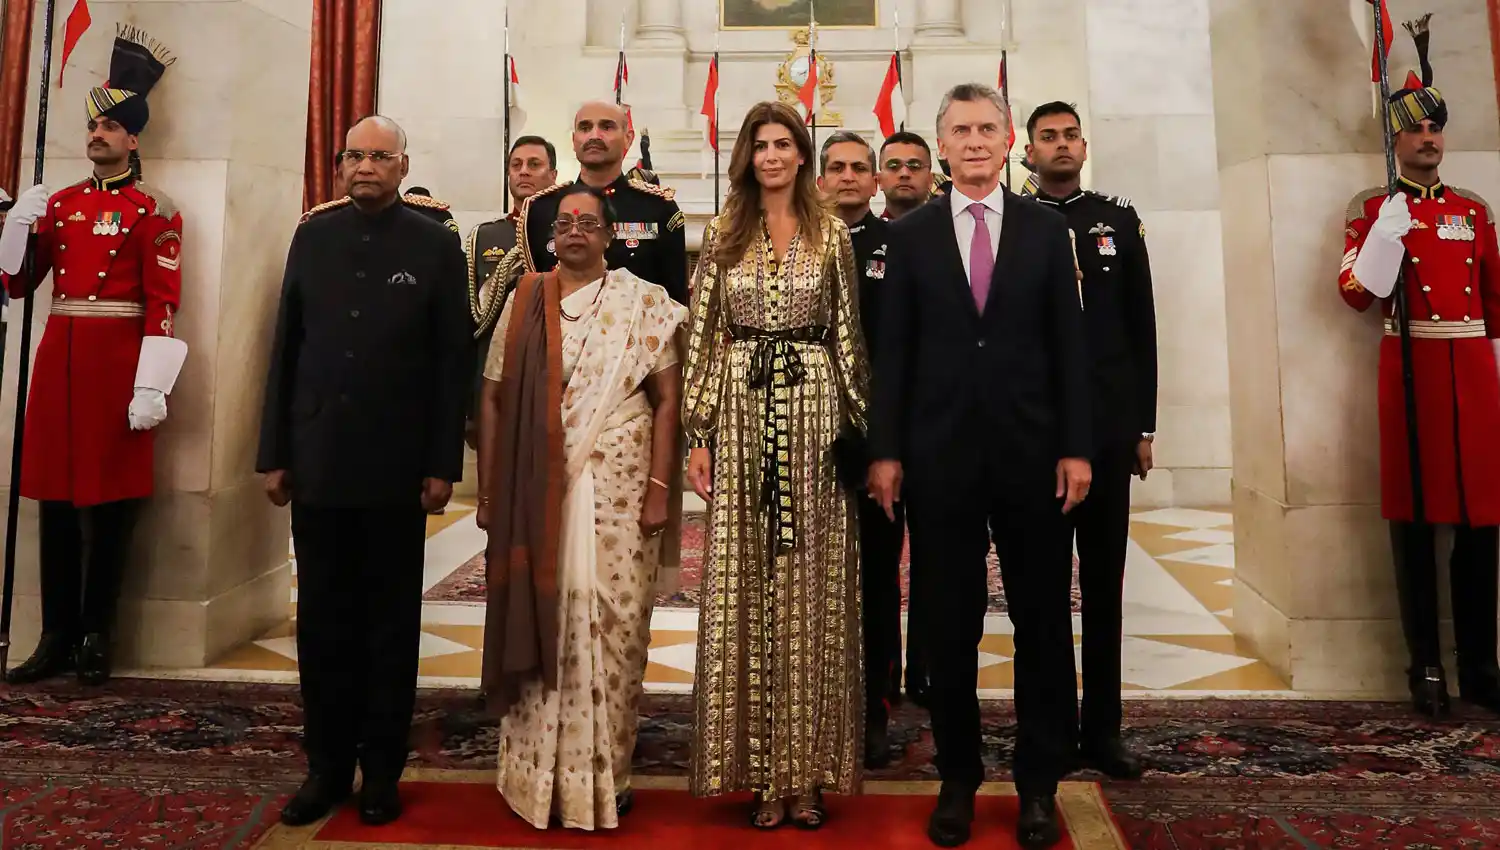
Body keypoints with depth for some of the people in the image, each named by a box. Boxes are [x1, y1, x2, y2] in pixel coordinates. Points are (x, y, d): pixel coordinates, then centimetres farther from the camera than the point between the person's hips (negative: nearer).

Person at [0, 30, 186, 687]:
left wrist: (151, 387, -17)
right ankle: (57, 637, 19)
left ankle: (96, 638, 13)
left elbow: (163, 305, -10)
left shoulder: (154, 211, -3)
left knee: (110, 501, 1)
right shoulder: (59, 203, 14)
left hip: (115, 361, -6)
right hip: (58, 357, 6)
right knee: (55, 497, 8)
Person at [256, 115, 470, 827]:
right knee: (322, 620, 9)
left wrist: (443, 463, -7)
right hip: (317, 461, 3)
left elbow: (453, 360, -3)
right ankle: (327, 765, 23)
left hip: (396, 467, -3)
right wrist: (274, 453, 5)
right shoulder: (313, 236, 9)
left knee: (392, 623, 8)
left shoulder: (435, 245, 0)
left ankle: (381, 772, 20)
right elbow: (286, 348, 8)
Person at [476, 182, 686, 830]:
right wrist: (488, 491, 2)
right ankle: (538, 774, 22)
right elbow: (494, 399, 7)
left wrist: (660, 487, -9)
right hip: (536, 493, 2)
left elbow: (667, 399, -1)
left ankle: (604, 776, 18)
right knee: (540, 625, 6)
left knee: (613, 628, 2)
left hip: (618, 492, -1)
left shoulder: (643, 303, 3)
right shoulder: (524, 302, 9)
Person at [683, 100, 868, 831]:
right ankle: (761, 771, 15)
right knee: (744, 590, 3)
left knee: (811, 589, 3)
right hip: (742, 418, 1)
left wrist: (855, 428, 0)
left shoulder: (832, 235, 8)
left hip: (814, 417, 0)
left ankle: (807, 770, 16)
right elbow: (703, 337, 5)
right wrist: (698, 435, -1)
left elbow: (848, 337, 6)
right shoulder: (721, 235, 9)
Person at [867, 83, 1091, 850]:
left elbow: (1069, 346, 4)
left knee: (1043, 620, 8)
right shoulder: (910, 234, 6)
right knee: (949, 624, 8)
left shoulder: (1047, 230, 7)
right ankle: (958, 777, 24)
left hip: (1031, 451, 1)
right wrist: (886, 451, -3)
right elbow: (892, 349, 2)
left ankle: (1039, 782, 24)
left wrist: (1075, 447, -3)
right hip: (941, 454, 0)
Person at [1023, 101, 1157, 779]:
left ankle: (1101, 728, 18)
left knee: (1104, 581, 7)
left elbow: (1142, 329, 9)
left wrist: (1144, 425, 5)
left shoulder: (1119, 221, 10)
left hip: (1108, 427, 2)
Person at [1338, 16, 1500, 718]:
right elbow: (1356, 293, -6)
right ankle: (1426, 666, 10)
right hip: (1411, 367, -4)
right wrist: (1390, 227, -17)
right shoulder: (1373, 209, 5)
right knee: (1416, 520, 0)